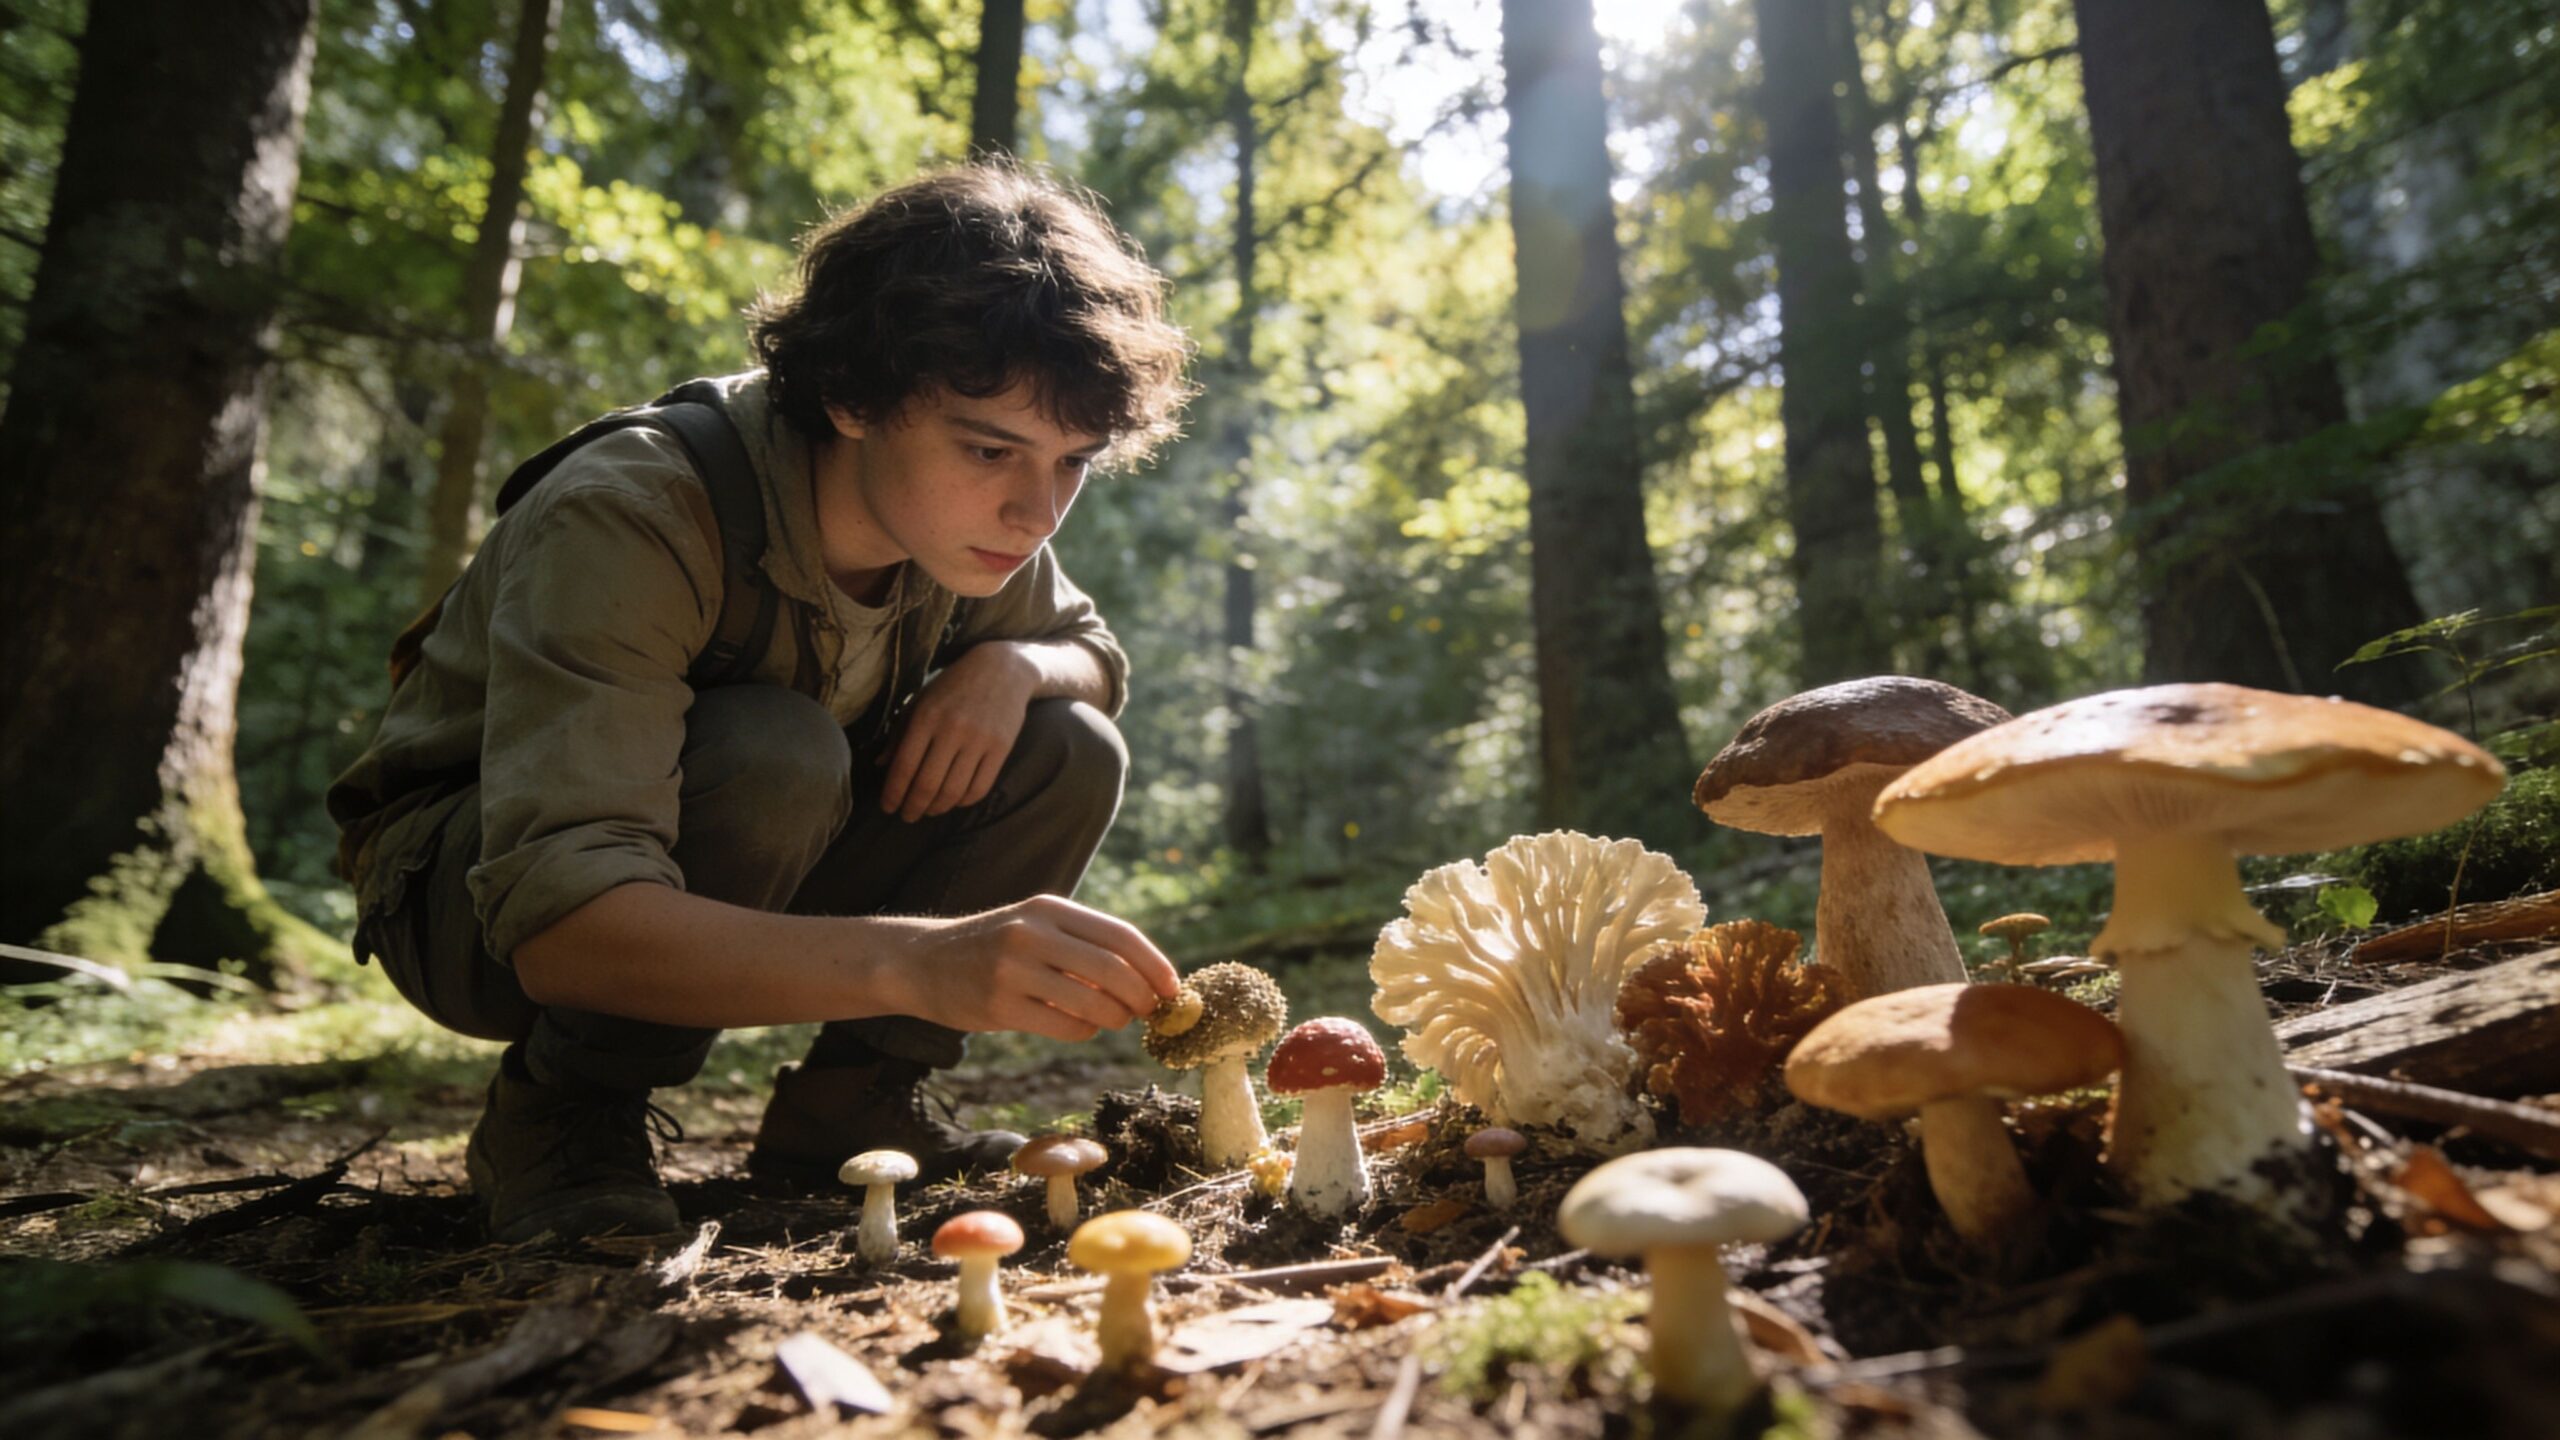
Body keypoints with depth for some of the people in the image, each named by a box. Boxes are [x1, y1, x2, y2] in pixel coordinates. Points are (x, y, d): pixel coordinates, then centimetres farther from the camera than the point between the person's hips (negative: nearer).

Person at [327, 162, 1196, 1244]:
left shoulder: (961, 511, -14)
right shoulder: (626, 522, -33)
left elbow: (1097, 655, 3)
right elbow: (560, 926, -42)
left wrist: (1012, 664, -22)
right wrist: (917, 960, -57)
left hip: (744, 889, 6)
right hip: (474, 900, -5)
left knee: (1069, 751, -15)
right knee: (772, 753, -37)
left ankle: (845, 1103, -4)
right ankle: (563, 1114, -12)